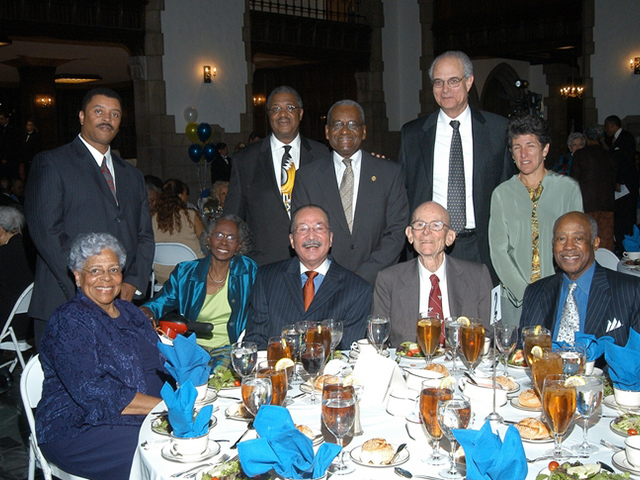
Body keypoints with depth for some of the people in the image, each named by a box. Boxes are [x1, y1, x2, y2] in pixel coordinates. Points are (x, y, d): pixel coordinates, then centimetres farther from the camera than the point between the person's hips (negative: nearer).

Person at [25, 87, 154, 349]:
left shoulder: (132, 175, 20)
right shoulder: (50, 164, 2)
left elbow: (145, 236, 16)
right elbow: (46, 231, -9)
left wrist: (133, 282, -1)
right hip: (65, 305, -4)